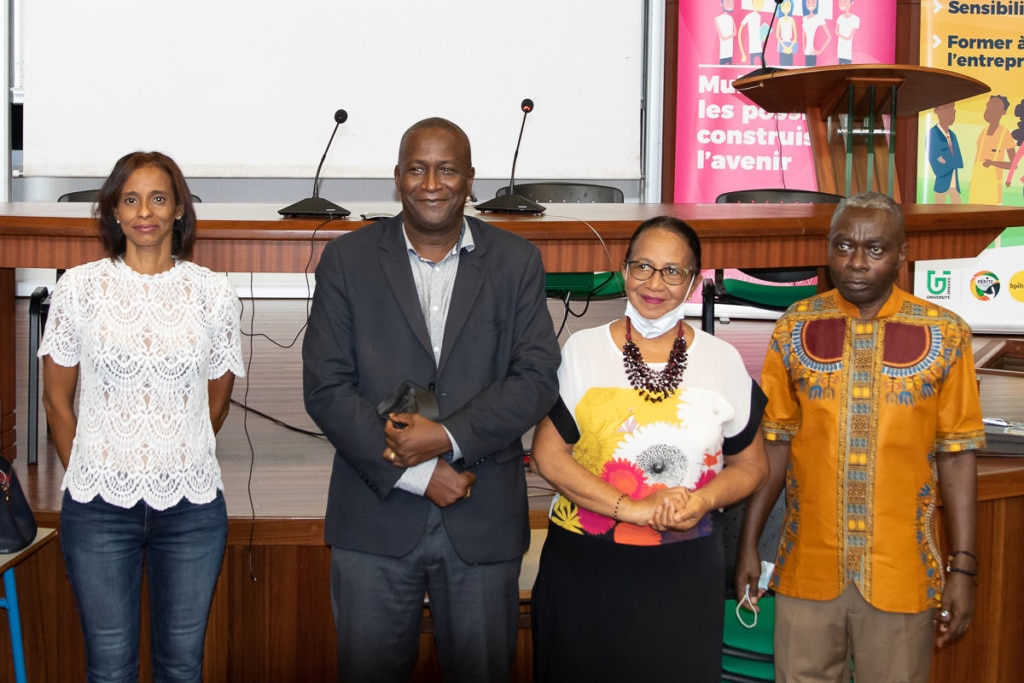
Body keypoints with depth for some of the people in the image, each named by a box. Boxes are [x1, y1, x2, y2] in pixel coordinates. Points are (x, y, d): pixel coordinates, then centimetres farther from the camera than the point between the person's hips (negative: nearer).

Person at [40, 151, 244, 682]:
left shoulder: (213, 293, 2)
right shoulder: (79, 287, 0)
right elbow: (56, 397, 6)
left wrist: (180, 464, 12)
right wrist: (84, 474, 8)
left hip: (192, 504, 1)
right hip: (99, 504, -1)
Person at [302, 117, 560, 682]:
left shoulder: (516, 262, 4)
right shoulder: (346, 260, 1)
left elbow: (538, 378, -4)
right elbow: (325, 387, -5)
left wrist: (449, 436, -17)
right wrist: (415, 473, -12)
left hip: (483, 521, 1)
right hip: (375, 518, 0)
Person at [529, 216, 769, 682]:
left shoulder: (722, 361, 3)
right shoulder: (582, 351, 0)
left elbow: (750, 464, 8)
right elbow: (548, 453, -5)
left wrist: (702, 501, -13)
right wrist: (629, 508, -16)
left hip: (685, 573, 1)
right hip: (585, 569, -1)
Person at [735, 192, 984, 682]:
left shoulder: (945, 335, -4)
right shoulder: (794, 329, 1)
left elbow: (956, 455, -2)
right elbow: (773, 442, 5)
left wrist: (962, 566, -5)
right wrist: (748, 544, 4)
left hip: (902, 573, -1)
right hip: (807, 569, 2)